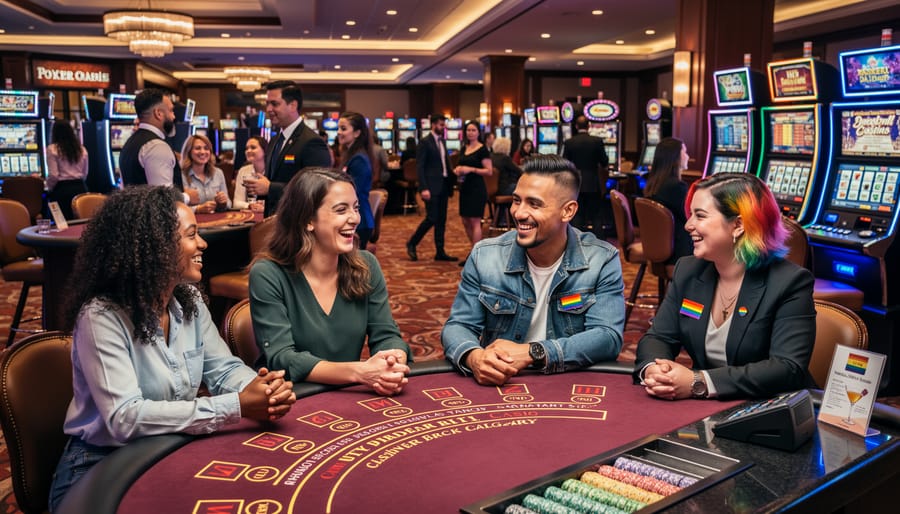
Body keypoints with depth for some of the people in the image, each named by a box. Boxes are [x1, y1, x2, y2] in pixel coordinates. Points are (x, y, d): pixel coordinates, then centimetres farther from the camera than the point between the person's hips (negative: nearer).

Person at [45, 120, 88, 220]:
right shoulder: (81, 148, 8)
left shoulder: (52, 149, -6)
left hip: (62, 189, -4)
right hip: (80, 188, 4)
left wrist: (50, 189, 7)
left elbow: (53, 175, -9)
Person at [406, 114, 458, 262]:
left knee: (441, 220, 8)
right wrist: (423, 188, -20)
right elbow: (419, 167, -13)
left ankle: (440, 252, 12)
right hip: (432, 187, -8)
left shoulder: (442, 141, 16)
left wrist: (450, 183, 10)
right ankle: (412, 244, 10)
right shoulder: (424, 142, -8)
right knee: (431, 218, -8)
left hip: (443, 185, 8)